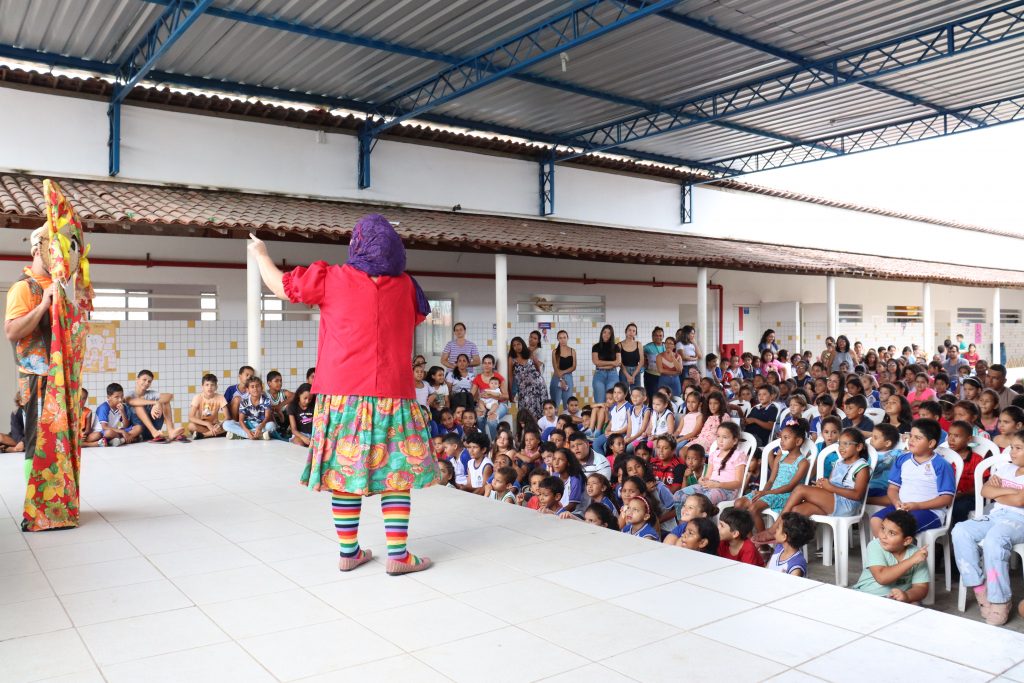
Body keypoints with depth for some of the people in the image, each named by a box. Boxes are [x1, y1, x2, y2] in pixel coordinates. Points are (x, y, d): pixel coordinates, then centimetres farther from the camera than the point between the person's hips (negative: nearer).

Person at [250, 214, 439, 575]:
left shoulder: (331, 279, -2)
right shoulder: (405, 286, 5)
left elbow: (279, 285, 11)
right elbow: (419, 315, 26)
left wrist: (260, 254, 30)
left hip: (342, 395, 0)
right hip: (393, 396, 0)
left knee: (345, 470, 8)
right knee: (396, 473, 4)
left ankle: (349, 552, 18)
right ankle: (398, 555, 5)